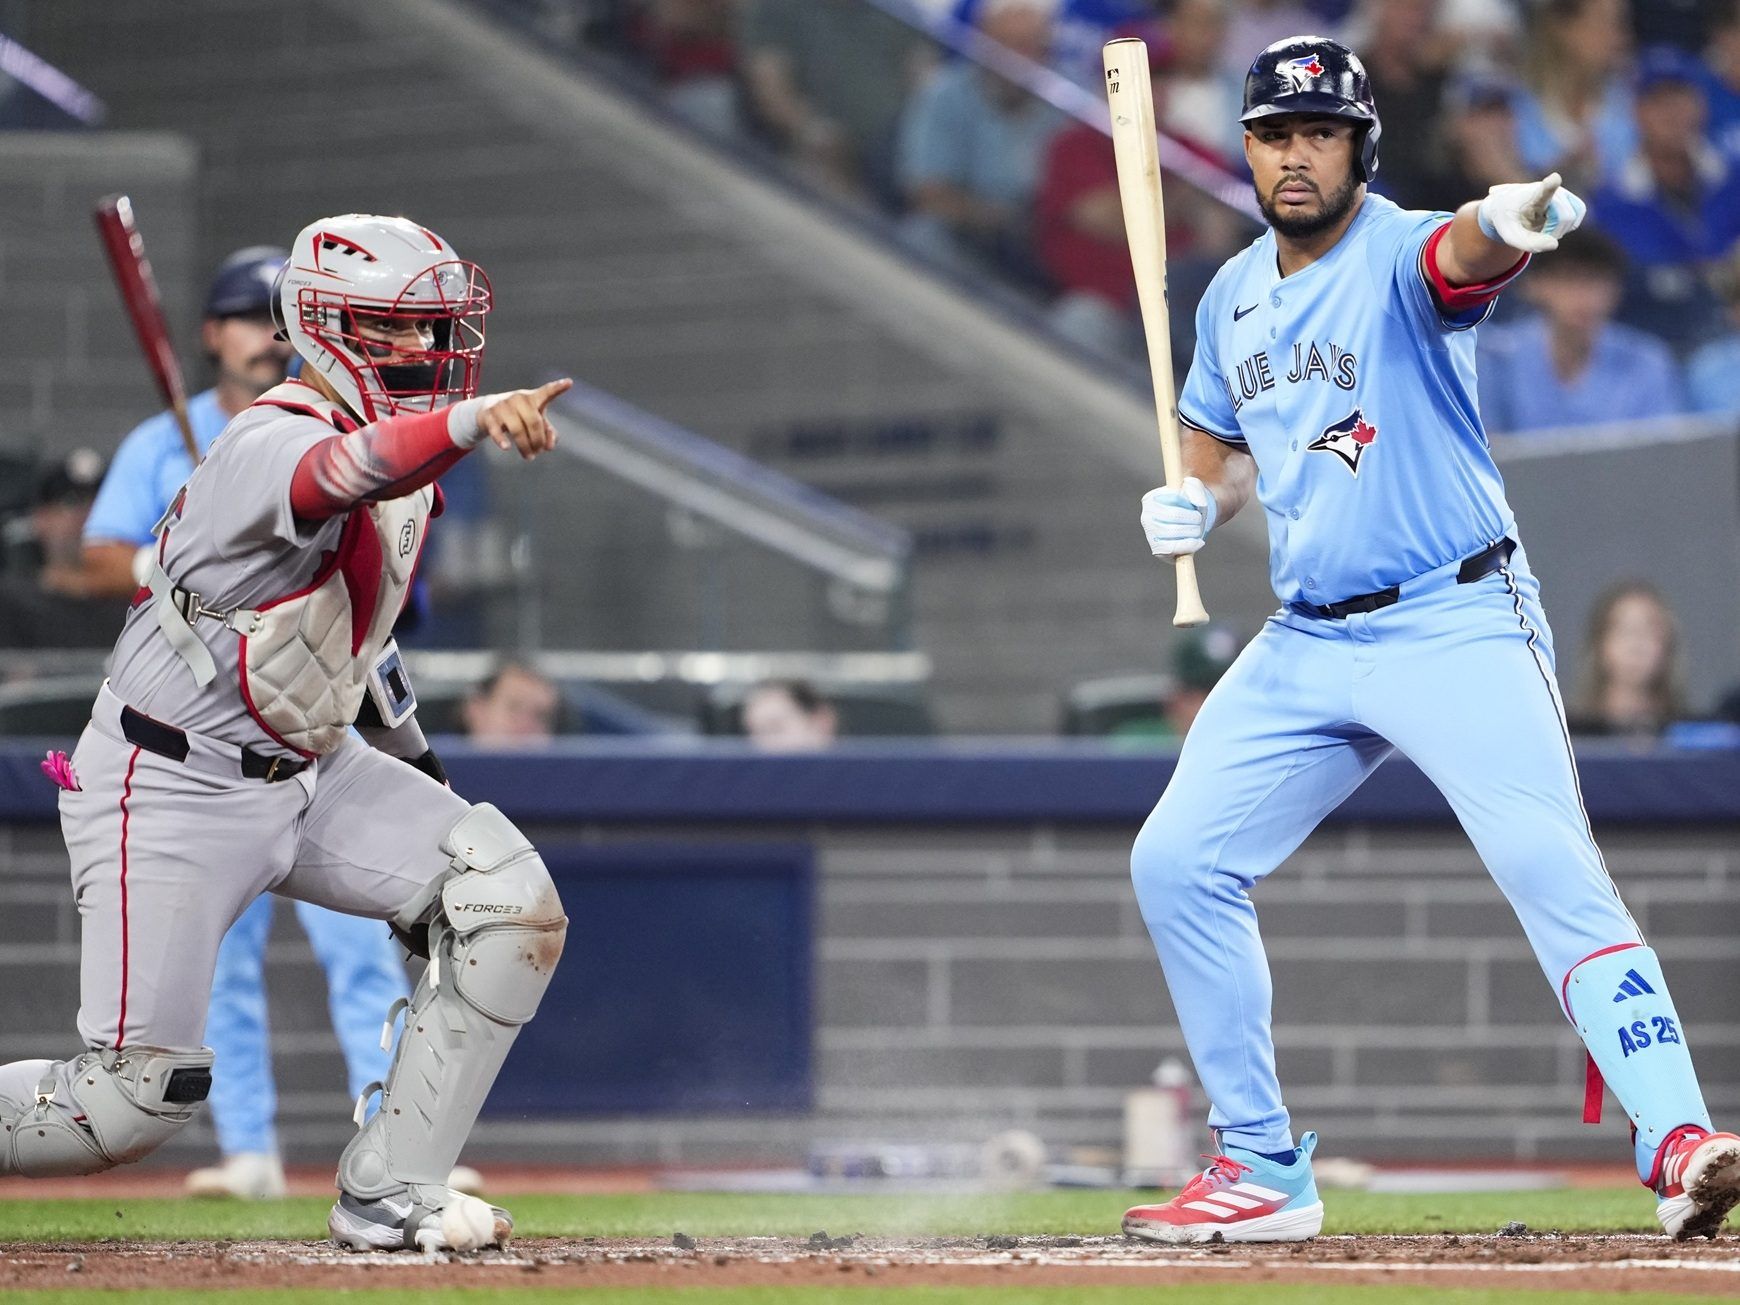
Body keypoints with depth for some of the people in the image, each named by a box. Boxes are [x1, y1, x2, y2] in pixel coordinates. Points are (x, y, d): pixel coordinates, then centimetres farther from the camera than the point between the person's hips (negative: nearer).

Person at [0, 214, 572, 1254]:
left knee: (513, 902, -10)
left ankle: (391, 1193, -5)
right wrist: (471, 422, -67)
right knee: (138, 1100, -11)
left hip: (313, 772, 9)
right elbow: (346, 471, -49)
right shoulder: (273, 444, -23)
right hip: (175, 789, -8)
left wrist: (419, 772, 20)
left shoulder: (403, 443, 6)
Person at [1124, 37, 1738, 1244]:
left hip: (1457, 625, -7)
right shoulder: (1234, 299, 9)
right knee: (1177, 864, 4)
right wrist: (1196, 503, 0)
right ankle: (1263, 1170, 14)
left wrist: (1508, 227, -63)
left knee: (1553, 872, -22)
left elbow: (1461, 258, -38)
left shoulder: (1400, 257, -12)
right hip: (1307, 644, 7)